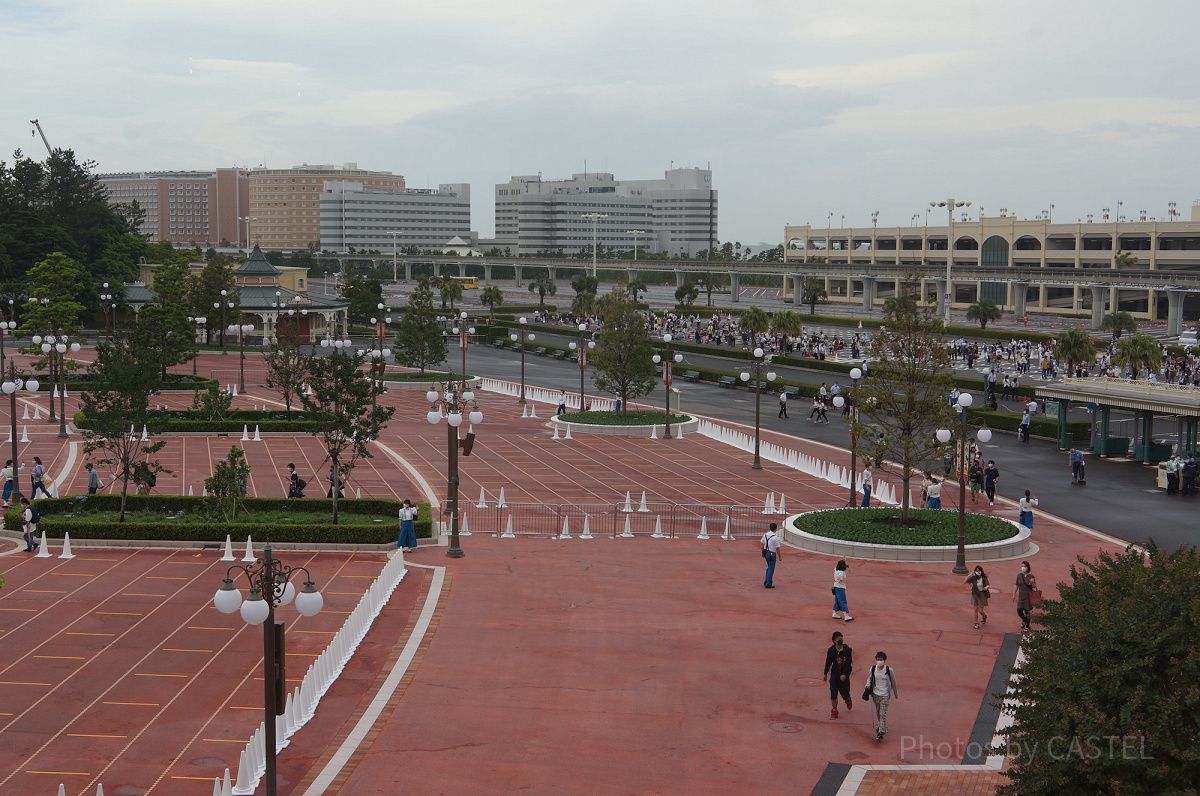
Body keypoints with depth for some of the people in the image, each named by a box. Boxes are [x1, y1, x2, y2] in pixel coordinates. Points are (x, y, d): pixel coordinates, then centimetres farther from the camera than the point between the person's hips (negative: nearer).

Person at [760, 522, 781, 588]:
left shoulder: (765, 535, -1)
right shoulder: (775, 537, -21)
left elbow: (763, 544, 9)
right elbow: (777, 548, -16)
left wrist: (763, 553, 21)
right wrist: (779, 557, -5)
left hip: (766, 552, 7)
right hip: (772, 554, -7)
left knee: (769, 567, 23)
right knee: (771, 569, 4)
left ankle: (766, 581, 26)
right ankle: (768, 584, 8)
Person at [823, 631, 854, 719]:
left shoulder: (847, 650, -12)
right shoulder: (831, 650, -7)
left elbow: (849, 663, -10)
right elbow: (828, 662, 5)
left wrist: (845, 675, -18)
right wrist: (825, 674, 12)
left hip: (844, 674, -1)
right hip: (834, 673, 1)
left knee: (845, 691, 6)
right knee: (833, 692, -6)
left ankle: (848, 700, 44)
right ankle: (834, 711, 9)